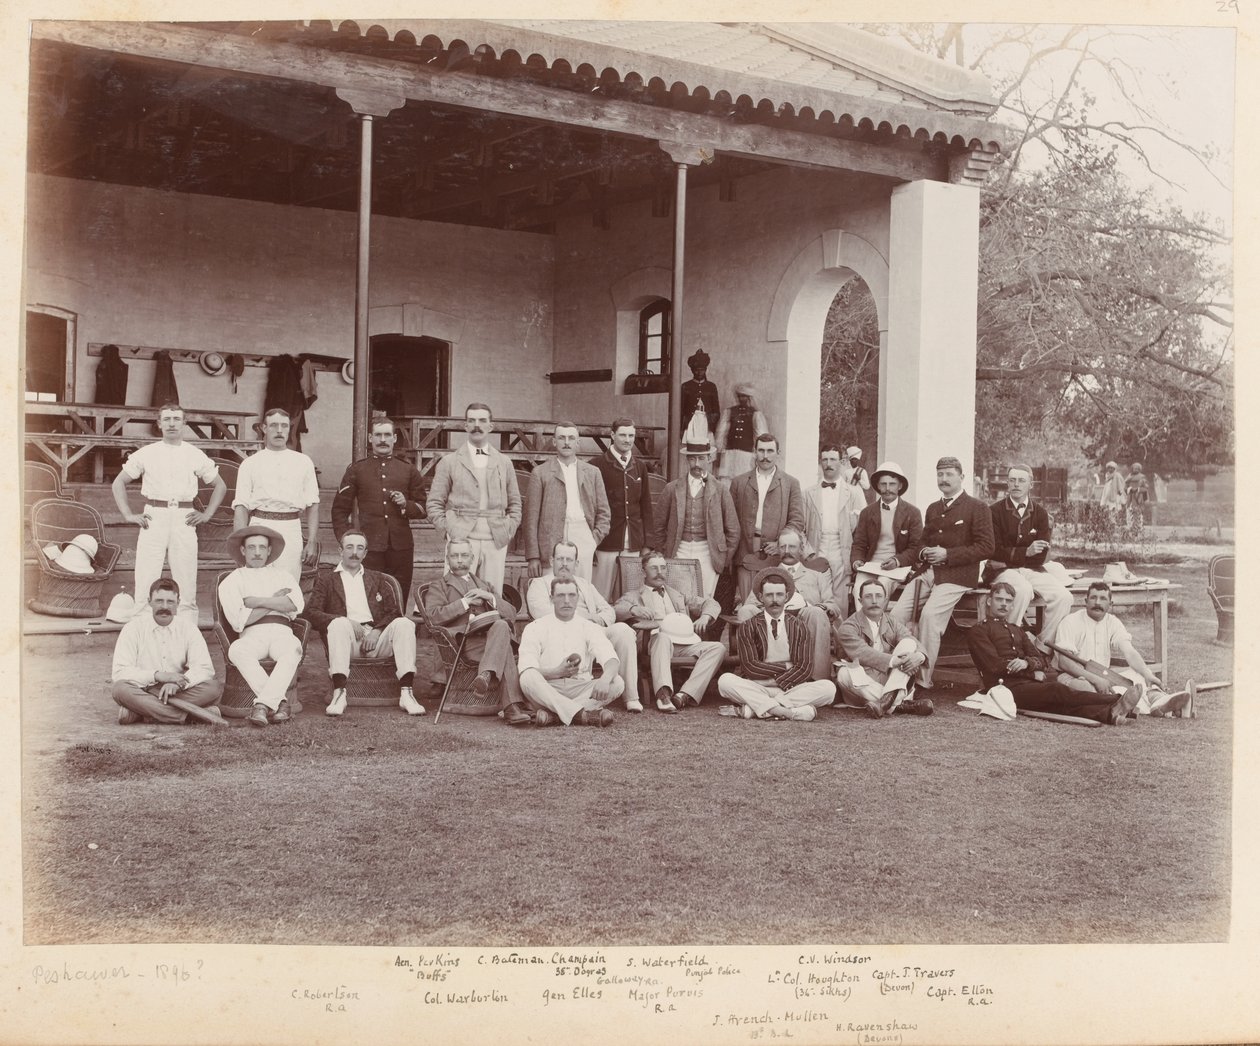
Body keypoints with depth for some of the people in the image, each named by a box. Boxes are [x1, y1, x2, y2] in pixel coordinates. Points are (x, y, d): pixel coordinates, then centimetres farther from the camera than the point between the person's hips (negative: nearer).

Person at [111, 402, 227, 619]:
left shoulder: (196, 455, 10)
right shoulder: (146, 454, 9)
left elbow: (220, 486, 20)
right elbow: (119, 483, 15)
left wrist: (206, 514, 8)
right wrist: (129, 515, 5)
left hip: (184, 520, 1)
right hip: (153, 520, -1)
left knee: (187, 588, 1)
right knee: (146, 586, -4)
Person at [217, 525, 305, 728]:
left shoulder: (281, 575, 23)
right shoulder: (231, 582, 15)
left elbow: (296, 604, 3)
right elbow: (239, 621, -1)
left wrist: (258, 602, -3)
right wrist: (275, 600, 2)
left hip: (281, 632, 1)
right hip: (252, 635, -1)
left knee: (293, 648, -36)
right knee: (237, 650, -37)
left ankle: (263, 704, -42)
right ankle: (280, 702, -37)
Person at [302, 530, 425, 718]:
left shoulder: (376, 578, 26)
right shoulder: (326, 577, 19)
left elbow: (394, 612, 15)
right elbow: (310, 612, 4)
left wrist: (377, 631, -7)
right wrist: (345, 622, -11)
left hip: (376, 638, 2)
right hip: (349, 638, -2)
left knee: (404, 624, -26)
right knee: (339, 623, -35)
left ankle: (406, 693, -34)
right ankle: (339, 694, -40)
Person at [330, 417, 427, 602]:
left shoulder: (408, 470, 13)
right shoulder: (357, 470, 9)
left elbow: (423, 509, 15)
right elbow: (340, 509, 11)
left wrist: (406, 504, -5)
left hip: (401, 545, 1)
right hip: (369, 545, -1)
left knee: (399, 602, 2)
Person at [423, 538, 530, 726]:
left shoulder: (483, 586, 35)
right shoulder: (439, 587, 22)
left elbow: (511, 614, 21)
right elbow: (433, 616, -1)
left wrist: (490, 598, 3)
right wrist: (465, 602, -4)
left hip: (491, 635, 3)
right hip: (464, 641, -3)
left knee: (501, 626, -35)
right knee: (505, 651, -33)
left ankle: (487, 674, -49)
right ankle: (512, 707, -43)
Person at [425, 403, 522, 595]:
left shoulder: (504, 464, 16)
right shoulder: (449, 462, 8)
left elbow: (515, 504, 20)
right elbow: (434, 504, 7)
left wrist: (508, 531, 6)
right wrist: (447, 532, -3)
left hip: (496, 542, 2)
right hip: (461, 540, -2)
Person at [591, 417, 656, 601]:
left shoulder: (640, 467, 13)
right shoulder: (598, 465, -2)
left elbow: (646, 506, 15)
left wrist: (647, 542, 9)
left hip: (634, 544, 4)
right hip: (606, 542, -4)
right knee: (600, 596, -4)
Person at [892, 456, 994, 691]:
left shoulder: (977, 508, 2)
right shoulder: (932, 509, 23)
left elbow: (986, 547, -6)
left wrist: (947, 554, -13)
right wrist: (924, 553, 5)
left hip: (957, 575, -6)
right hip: (928, 572, 6)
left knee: (929, 615, -28)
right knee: (897, 614, -15)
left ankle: (923, 679, -22)